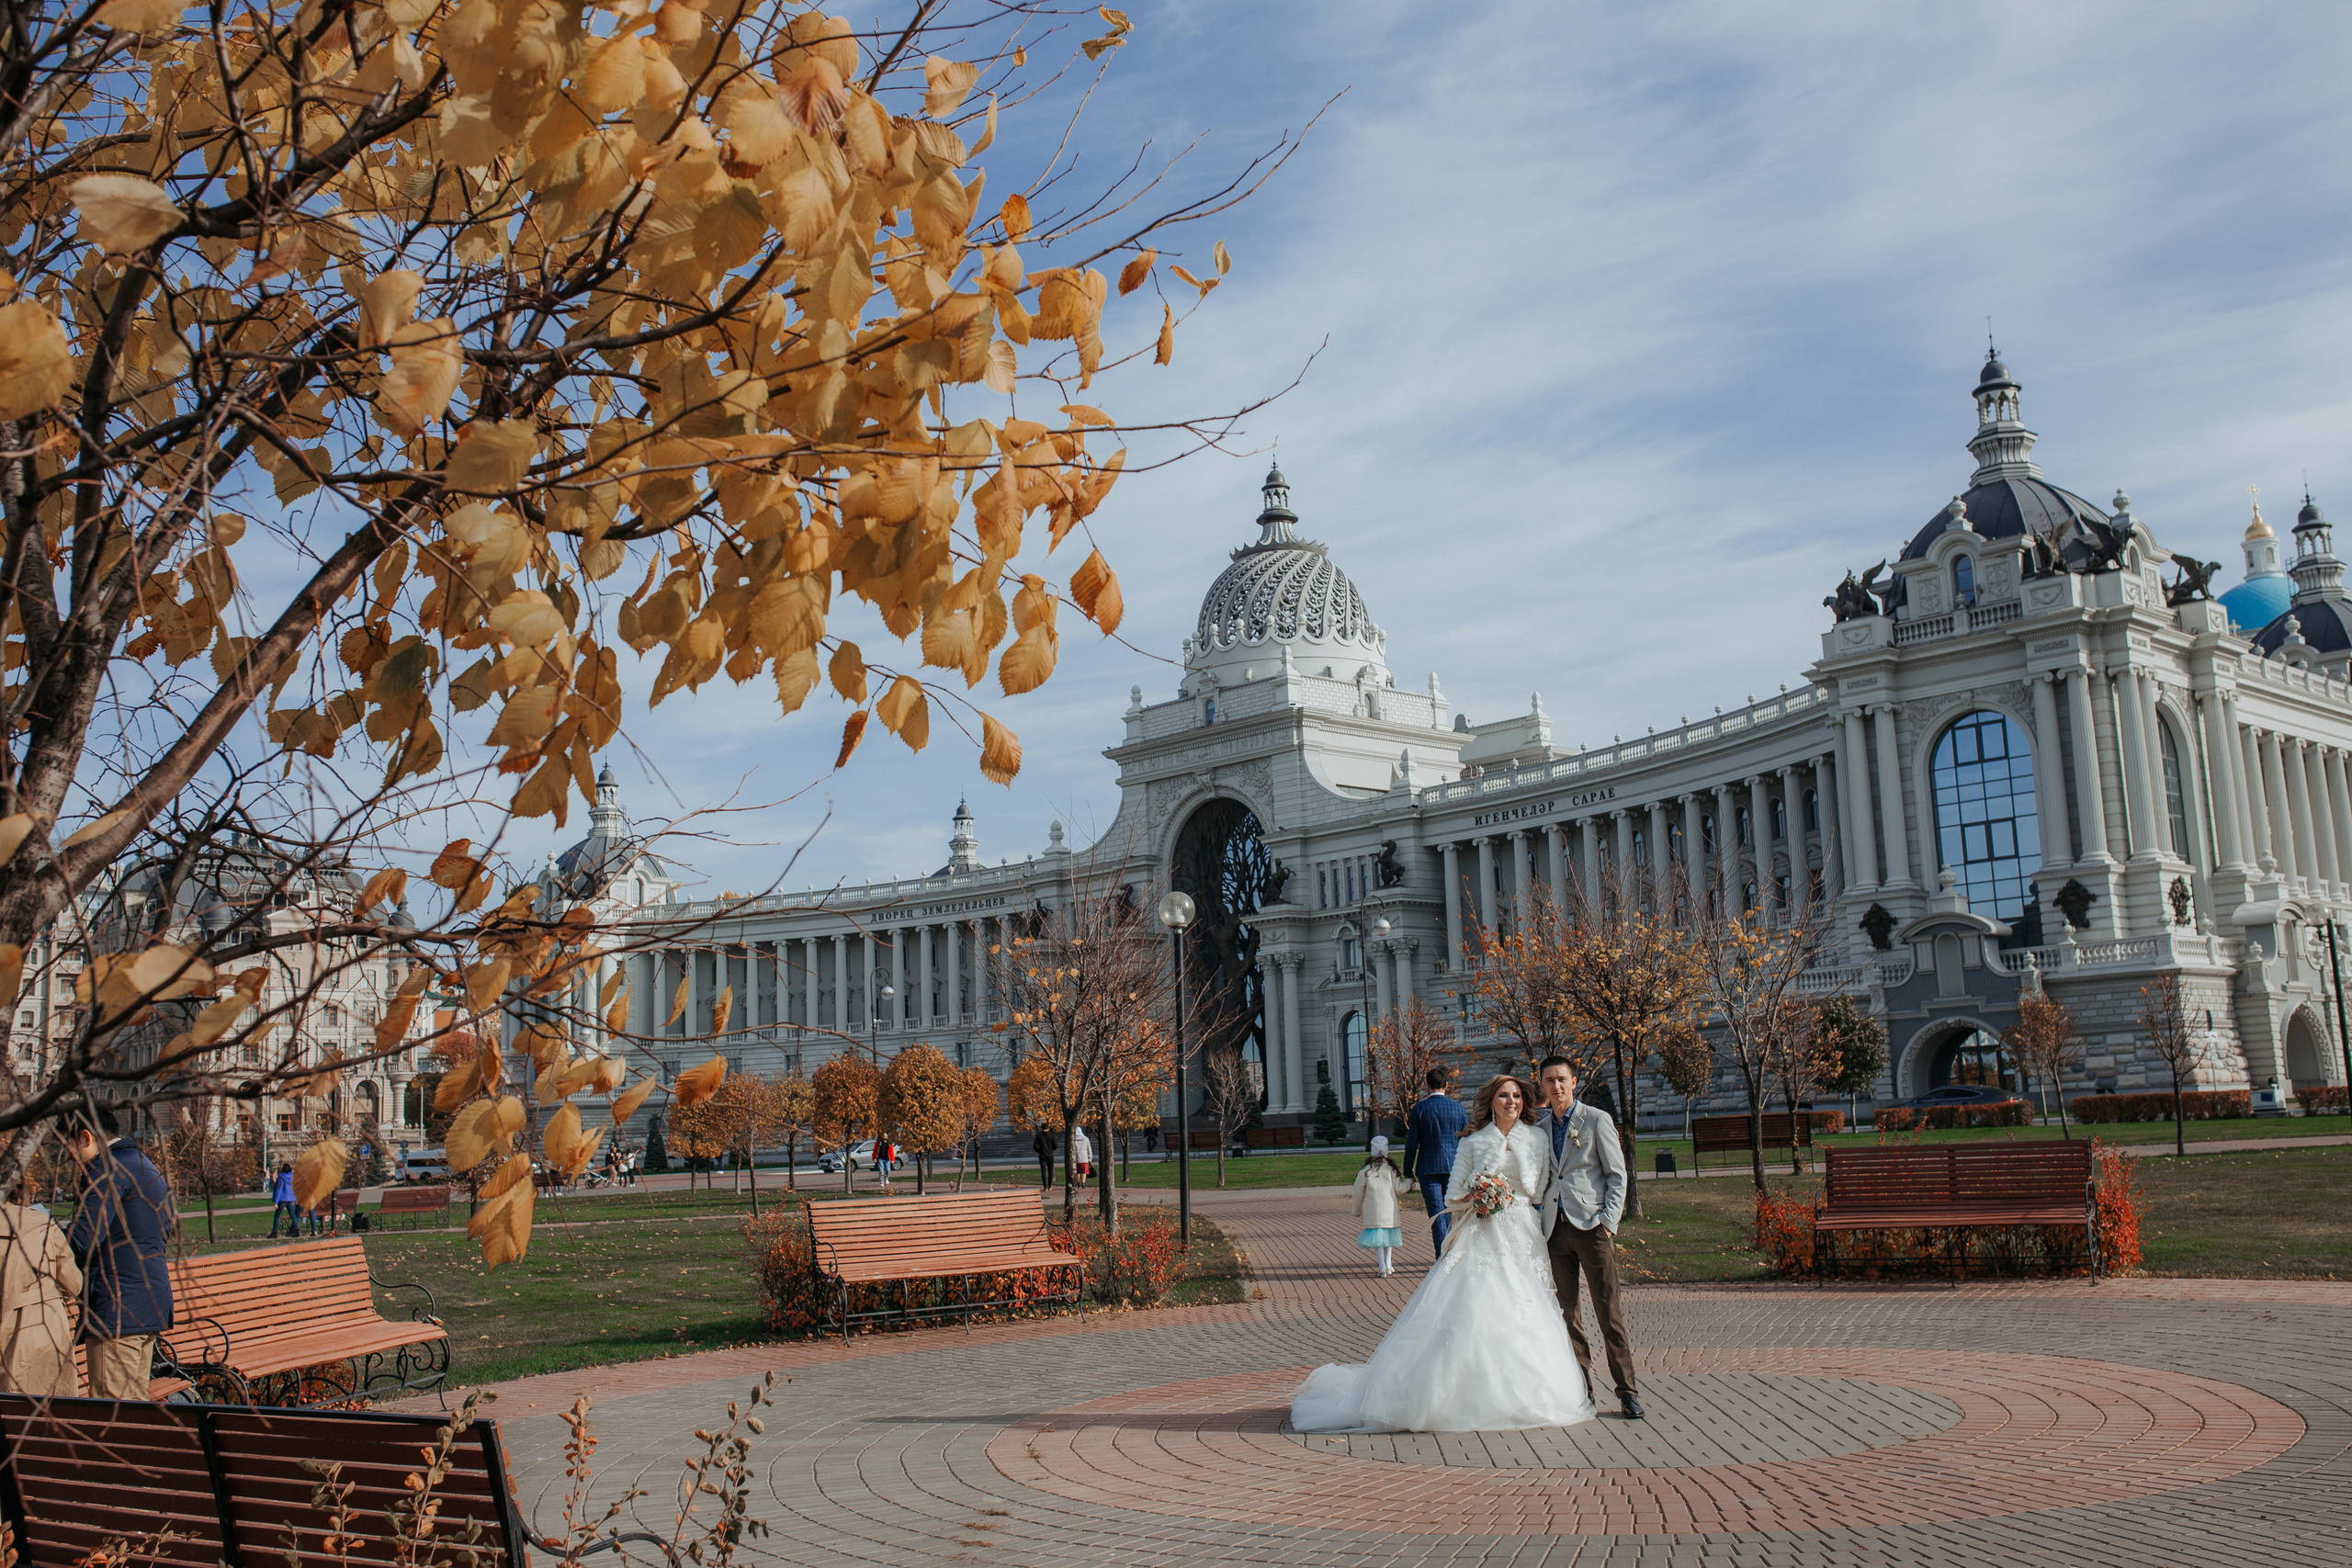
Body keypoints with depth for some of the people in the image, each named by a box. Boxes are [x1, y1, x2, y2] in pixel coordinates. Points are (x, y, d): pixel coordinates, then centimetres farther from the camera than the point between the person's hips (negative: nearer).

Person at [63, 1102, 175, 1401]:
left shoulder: (106, 1170, -12)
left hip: (117, 1307, -10)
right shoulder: (147, 1166, 19)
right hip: (151, 1304, 10)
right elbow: (165, 1227, 27)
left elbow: (81, 1241, -18)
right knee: (136, 1403, 13)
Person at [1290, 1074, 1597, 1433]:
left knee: (1524, 1318, -4)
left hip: (1523, 1240, 2)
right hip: (1481, 1238, -2)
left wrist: (1513, 1145, -2)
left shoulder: (1536, 1138, 12)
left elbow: (1535, 1187, 3)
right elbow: (1452, 1198, 5)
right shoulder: (1471, 1144, 7)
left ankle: (1525, 1395, 7)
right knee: (1471, 1312, -11)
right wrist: (1476, 1195, -12)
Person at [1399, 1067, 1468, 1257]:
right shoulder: (1458, 1107, 2)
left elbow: (1412, 1142, -5)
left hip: (1428, 1168, -3)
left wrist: (1408, 1169, 4)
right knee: (1448, 1213, 16)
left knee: (1436, 1214, -2)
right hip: (1453, 1168, 3)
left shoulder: (1419, 1108, -6)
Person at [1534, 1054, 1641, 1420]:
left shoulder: (1597, 1120, 2)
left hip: (1591, 1224, -4)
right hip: (1555, 1226, 4)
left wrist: (1609, 1220, -8)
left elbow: (1617, 1174, 0)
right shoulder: (1539, 1128, 13)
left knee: (1609, 1310, -6)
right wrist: (1536, 1223, 8)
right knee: (1567, 1311, 5)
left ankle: (1626, 1389, -1)